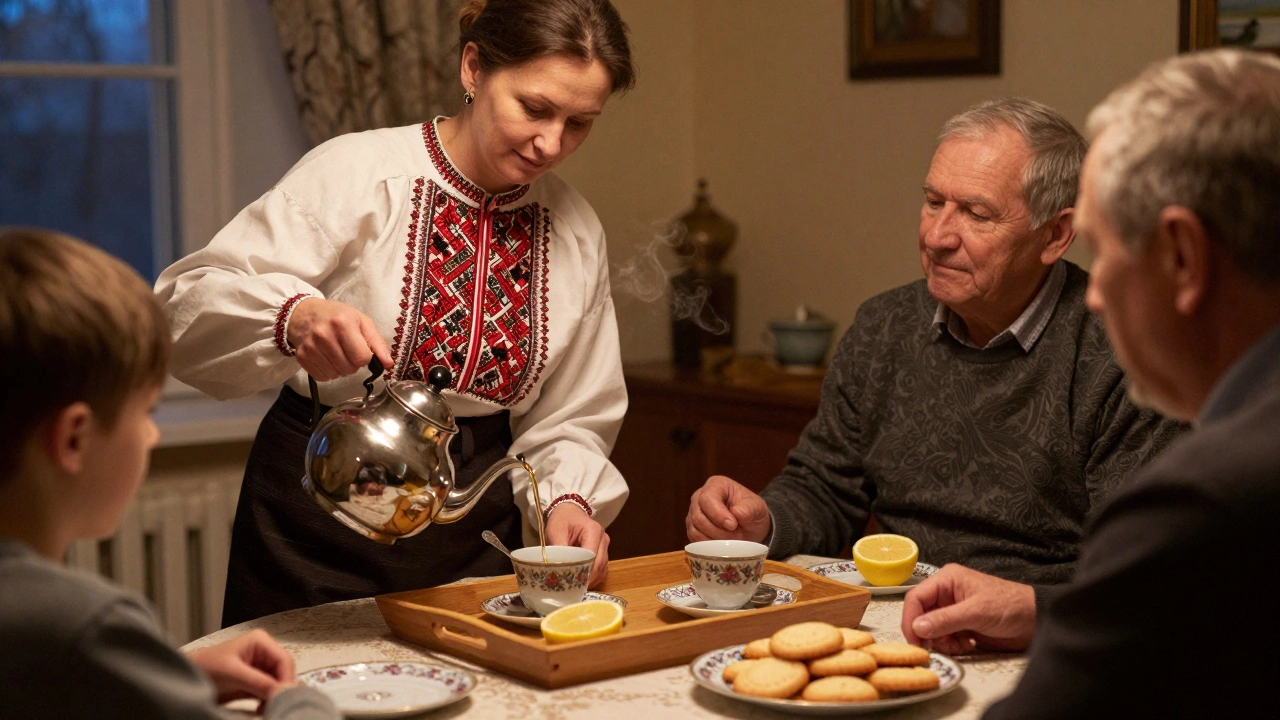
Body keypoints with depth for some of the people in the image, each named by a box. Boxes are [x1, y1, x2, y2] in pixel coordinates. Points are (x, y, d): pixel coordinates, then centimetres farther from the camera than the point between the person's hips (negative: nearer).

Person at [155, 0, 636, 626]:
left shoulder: (575, 230, 3)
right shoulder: (357, 173, -13)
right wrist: (294, 317, -38)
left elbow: (572, 419, 8)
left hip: (474, 537, 4)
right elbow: (184, 303, -19)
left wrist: (568, 500, -11)